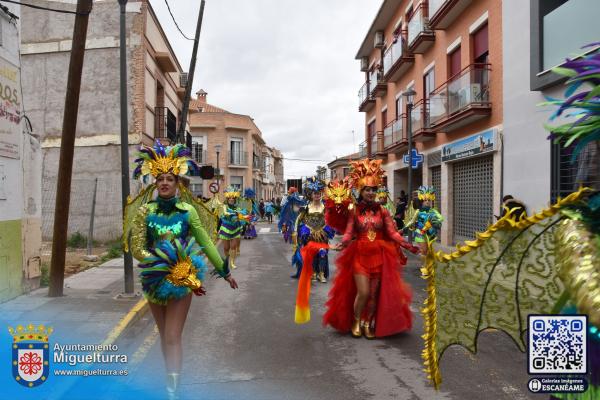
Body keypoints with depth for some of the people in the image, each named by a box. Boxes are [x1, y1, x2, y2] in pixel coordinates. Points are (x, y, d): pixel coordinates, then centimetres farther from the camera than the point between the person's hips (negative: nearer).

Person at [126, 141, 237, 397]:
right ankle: (172, 381, 34)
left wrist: (225, 271, 7)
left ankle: (172, 389, 0)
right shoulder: (145, 211, -4)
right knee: (164, 336, 16)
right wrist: (166, 268, -15)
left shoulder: (188, 211, -4)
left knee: (173, 338, -5)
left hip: (182, 280, -2)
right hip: (155, 280, 2)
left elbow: (206, 243, 3)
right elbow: (137, 249, -5)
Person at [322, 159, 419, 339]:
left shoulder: (382, 210, 2)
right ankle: (356, 321, 19)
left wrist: (407, 245, -16)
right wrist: (342, 244, -26)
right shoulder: (354, 211, 0)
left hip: (379, 255, 2)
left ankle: (368, 323, 27)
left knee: (374, 293, 8)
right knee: (363, 292, -7)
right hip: (360, 255, -2)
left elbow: (392, 232, -3)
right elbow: (349, 232, -6)